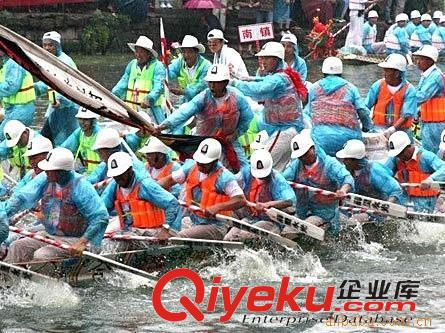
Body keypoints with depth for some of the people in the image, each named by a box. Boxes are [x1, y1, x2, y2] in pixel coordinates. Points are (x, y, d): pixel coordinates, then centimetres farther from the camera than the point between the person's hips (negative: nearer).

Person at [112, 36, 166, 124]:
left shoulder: (158, 66, -5)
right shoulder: (132, 64, 13)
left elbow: (158, 87, -16)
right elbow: (123, 82, 13)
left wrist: (149, 99, -33)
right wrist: (114, 94, -4)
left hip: (151, 108, -5)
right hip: (131, 107, 5)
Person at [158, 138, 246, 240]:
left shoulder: (223, 177, -15)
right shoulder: (191, 167, 5)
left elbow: (241, 200, -19)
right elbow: (170, 180, 17)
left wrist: (217, 207, -29)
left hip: (215, 228, -7)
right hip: (195, 225, 7)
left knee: (181, 237, -27)